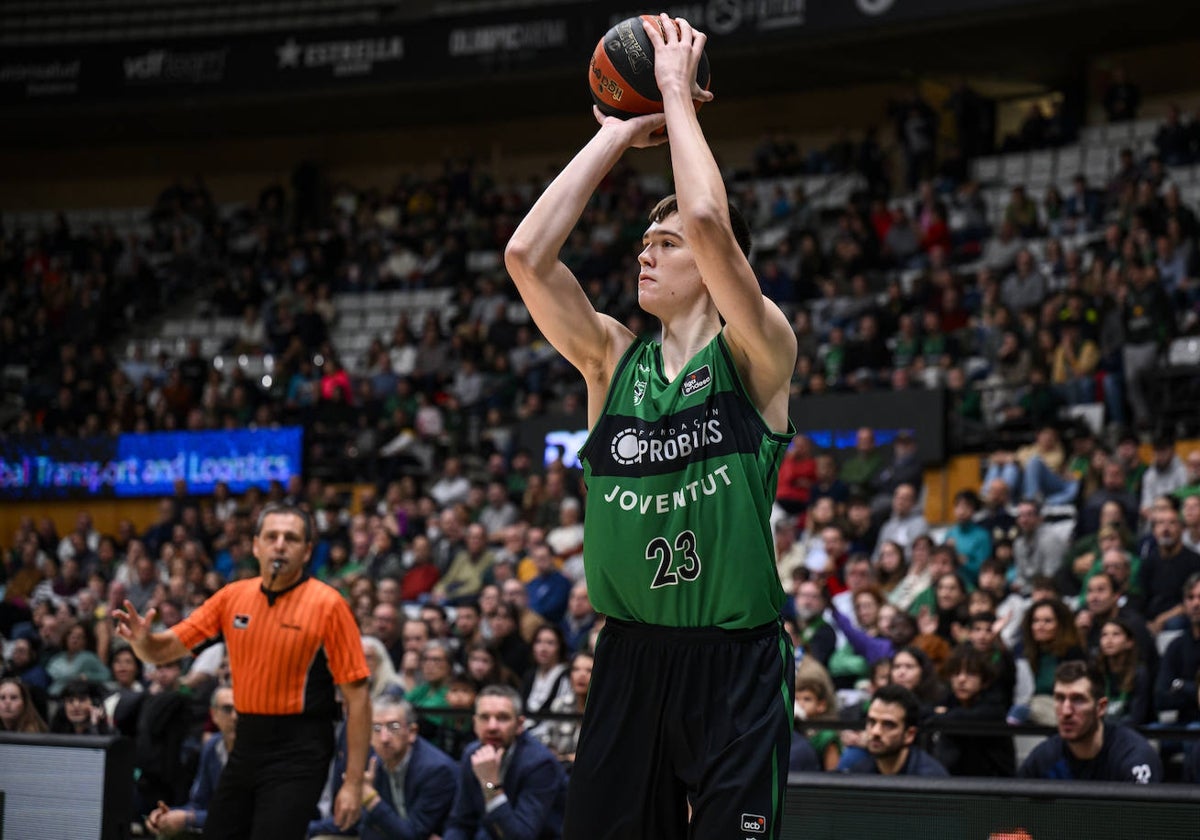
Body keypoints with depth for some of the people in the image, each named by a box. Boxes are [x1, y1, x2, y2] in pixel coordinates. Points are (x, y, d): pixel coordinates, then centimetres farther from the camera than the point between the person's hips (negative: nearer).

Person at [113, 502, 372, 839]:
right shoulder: (232, 596, 5)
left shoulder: (327, 604, -10)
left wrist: (353, 783, -14)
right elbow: (164, 649, 9)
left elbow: (357, 696, -10)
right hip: (246, 745, 6)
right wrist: (142, 639, -16)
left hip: (298, 754, -6)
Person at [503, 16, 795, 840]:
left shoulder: (755, 357, -4)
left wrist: (678, 94, -9)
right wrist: (621, 132, 0)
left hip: (736, 660, -4)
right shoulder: (612, 360, 9)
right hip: (629, 656, 4)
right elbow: (526, 255, -5)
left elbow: (708, 222, -21)